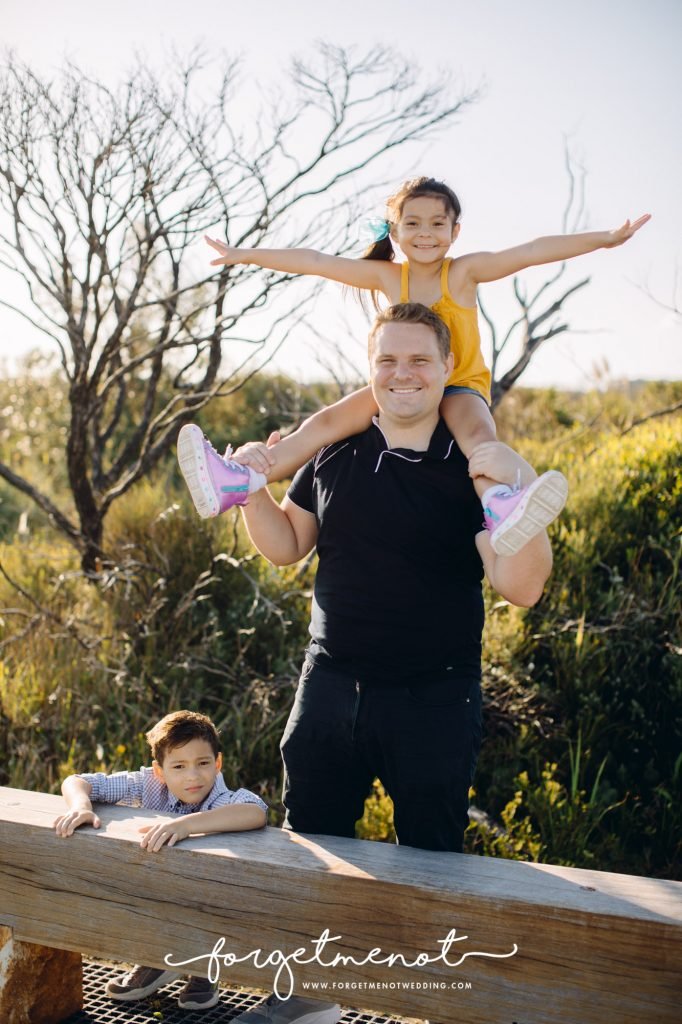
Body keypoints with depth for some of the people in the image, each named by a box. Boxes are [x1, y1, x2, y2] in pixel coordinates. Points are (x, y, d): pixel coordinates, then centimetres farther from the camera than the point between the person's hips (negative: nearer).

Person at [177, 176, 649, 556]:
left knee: (475, 430, -37)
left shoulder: (464, 272, -6)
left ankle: (500, 507, -69)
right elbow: (315, 261, 1)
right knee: (333, 417, -21)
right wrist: (247, 255, 4)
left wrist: (603, 239, -22)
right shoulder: (387, 277, 1)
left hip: (460, 388, -3)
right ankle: (239, 480, -36)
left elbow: (532, 251, -16)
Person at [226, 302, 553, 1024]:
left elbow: (520, 588, -17)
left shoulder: (475, 468, -10)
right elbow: (285, 546, 13)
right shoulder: (333, 455, 3)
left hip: (434, 700, -4)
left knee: (430, 858, 11)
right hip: (331, 685, 4)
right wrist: (252, 490, -5)